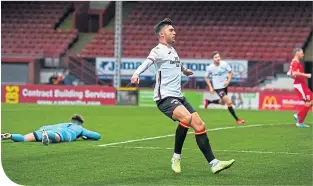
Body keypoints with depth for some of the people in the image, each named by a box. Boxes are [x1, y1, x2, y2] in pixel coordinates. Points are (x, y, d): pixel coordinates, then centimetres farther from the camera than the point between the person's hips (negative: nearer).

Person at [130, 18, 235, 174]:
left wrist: (184, 70, 62)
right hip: (165, 98, -9)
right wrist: (136, 74, -49)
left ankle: (213, 163, 1)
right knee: (187, 117, -32)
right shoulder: (158, 51, -9)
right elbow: (147, 63, -29)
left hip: (178, 97, 9)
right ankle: (176, 157, -16)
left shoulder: (172, 50, 19)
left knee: (199, 125, -1)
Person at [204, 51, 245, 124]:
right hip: (218, 87, -5)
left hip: (225, 85, 5)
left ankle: (208, 101, 47)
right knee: (228, 102, -16)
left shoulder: (224, 64, -11)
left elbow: (231, 73, 0)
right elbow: (206, 78, -1)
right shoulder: (210, 68, -16)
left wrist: (228, 81, -16)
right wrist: (210, 87, -9)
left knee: (222, 102, 23)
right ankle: (237, 119, -8)